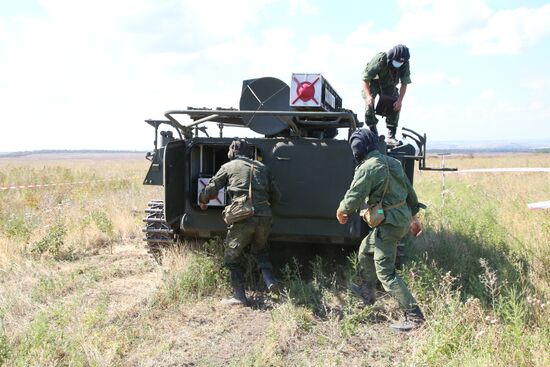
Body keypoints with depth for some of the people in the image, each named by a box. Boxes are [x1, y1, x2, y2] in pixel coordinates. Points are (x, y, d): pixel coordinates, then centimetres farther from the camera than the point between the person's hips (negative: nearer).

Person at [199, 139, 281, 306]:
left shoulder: (228, 167, 10)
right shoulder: (262, 167, 20)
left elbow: (211, 189, 10)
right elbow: (276, 196, 20)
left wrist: (202, 201, 30)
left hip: (242, 218, -4)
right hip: (264, 217, 4)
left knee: (232, 258, 13)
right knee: (260, 250, 30)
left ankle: (239, 296, 9)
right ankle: (269, 279, 10)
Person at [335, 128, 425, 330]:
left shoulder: (367, 168, -16)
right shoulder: (392, 163, 10)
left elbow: (353, 198, -16)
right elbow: (410, 192, 17)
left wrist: (341, 212, 4)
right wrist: (414, 216, 27)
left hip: (389, 224, -10)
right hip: (403, 218, 10)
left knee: (385, 272, -5)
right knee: (365, 249, 27)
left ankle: (414, 316, -7)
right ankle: (367, 291, 42)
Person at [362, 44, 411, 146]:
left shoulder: (405, 64, -22)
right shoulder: (380, 59, -34)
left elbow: (404, 83, -11)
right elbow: (365, 78, -30)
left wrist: (400, 100, -23)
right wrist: (368, 95, -40)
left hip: (389, 84, 3)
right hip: (373, 82, -3)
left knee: (396, 106, -11)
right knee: (369, 104, -22)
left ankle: (391, 136, -7)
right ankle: (373, 133, -11)